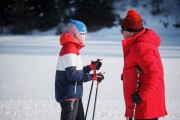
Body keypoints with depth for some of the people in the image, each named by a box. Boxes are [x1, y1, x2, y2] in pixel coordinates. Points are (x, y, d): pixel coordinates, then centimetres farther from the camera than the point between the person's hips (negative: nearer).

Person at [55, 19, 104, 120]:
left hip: (75, 94, 11)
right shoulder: (69, 49, -17)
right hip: (68, 95, -11)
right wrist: (93, 77, -22)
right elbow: (72, 75, -24)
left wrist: (91, 67, 11)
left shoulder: (73, 48, 16)